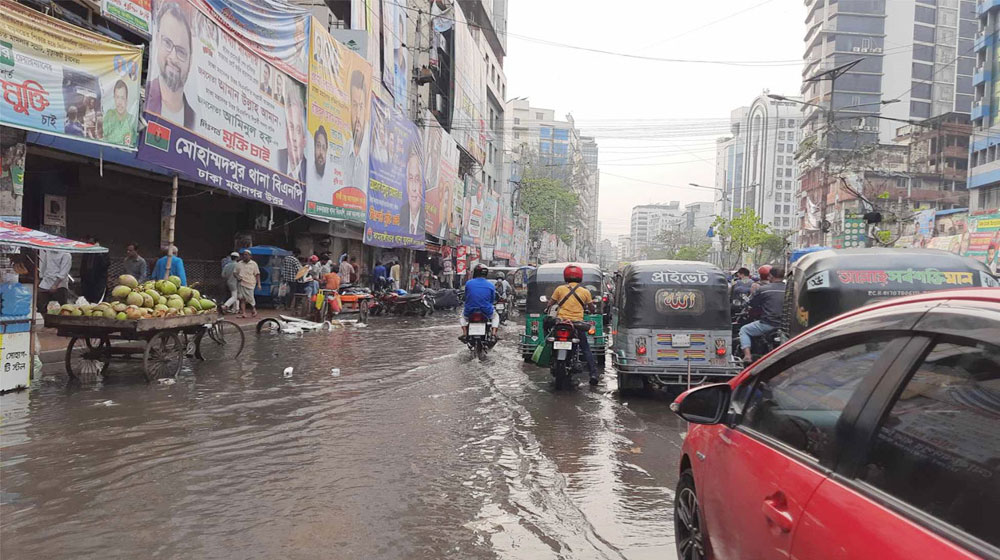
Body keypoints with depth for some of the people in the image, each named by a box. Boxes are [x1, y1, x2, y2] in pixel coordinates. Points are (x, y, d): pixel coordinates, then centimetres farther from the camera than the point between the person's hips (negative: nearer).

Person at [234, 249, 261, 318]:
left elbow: (257, 274, 3)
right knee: (242, 299, -5)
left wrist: (258, 284, -4)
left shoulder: (254, 264, 5)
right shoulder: (239, 264, 12)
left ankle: (253, 310, 22)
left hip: (250, 284, -2)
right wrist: (237, 277, -6)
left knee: (250, 299, -2)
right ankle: (243, 312, -4)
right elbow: (235, 272, 17)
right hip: (241, 283, 3)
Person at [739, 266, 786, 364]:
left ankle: (747, 356, 1)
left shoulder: (764, 289, -8)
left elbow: (752, 304, 3)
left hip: (768, 324, -5)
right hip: (784, 325, 5)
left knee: (744, 330, 15)